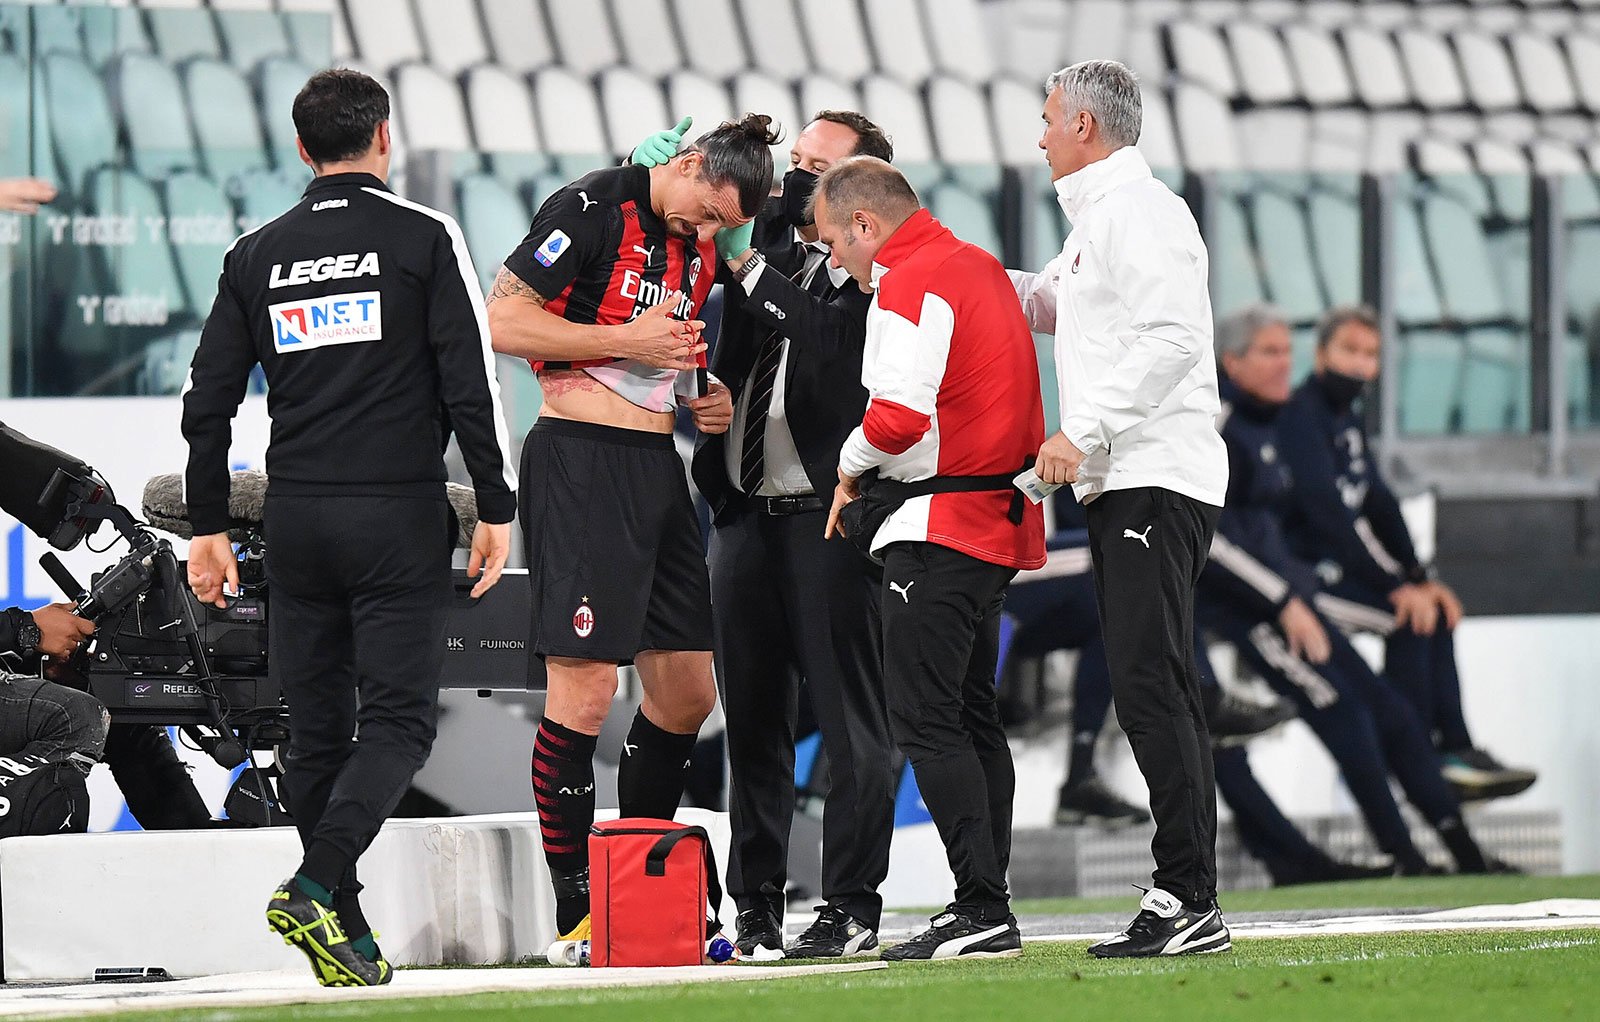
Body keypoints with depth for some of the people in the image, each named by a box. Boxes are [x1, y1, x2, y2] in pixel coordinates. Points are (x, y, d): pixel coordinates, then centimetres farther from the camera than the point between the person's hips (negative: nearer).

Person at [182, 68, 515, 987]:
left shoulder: (258, 255, 9)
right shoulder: (425, 238, -2)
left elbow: (208, 403, 9)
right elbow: (473, 384, -8)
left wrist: (210, 528, 16)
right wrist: (497, 508, -3)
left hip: (296, 520, 4)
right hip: (399, 515, -4)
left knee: (318, 729, 10)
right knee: (399, 720, -3)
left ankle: (348, 941, 12)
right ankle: (316, 888, -23)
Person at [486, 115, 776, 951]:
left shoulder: (699, 246, 15)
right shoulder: (593, 209, -10)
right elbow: (504, 323, -14)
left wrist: (706, 398, 10)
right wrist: (626, 342, -16)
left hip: (657, 467, 9)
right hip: (580, 463, -9)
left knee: (687, 692, 11)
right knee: (584, 692, -10)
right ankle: (577, 914, -5)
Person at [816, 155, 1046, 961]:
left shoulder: (910, 284, -13)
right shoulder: (981, 268, 17)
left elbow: (899, 415, -24)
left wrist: (850, 470, -4)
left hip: (940, 528, -10)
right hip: (1000, 522, 10)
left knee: (925, 720, -9)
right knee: (971, 715, 14)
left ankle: (982, 910, -13)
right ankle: (988, 910, 15)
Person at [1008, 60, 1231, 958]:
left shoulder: (1140, 211, -9)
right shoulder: (1099, 220, 23)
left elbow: (1173, 336, -22)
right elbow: (1048, 302, 41)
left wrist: (1083, 431, -23)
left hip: (1157, 481, -10)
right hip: (1125, 484, 10)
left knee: (1150, 686, -15)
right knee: (1154, 691, 8)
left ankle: (1190, 900, -18)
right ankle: (1185, 903, 8)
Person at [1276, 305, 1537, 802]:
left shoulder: (1347, 417, 16)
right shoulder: (1300, 416, -16)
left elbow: (1379, 502, 16)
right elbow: (1327, 512, -23)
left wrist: (1421, 576, 3)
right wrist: (1396, 585, -24)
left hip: (1334, 567, 9)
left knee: (1433, 610, -3)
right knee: (1409, 618, -21)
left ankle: (1455, 749, -7)